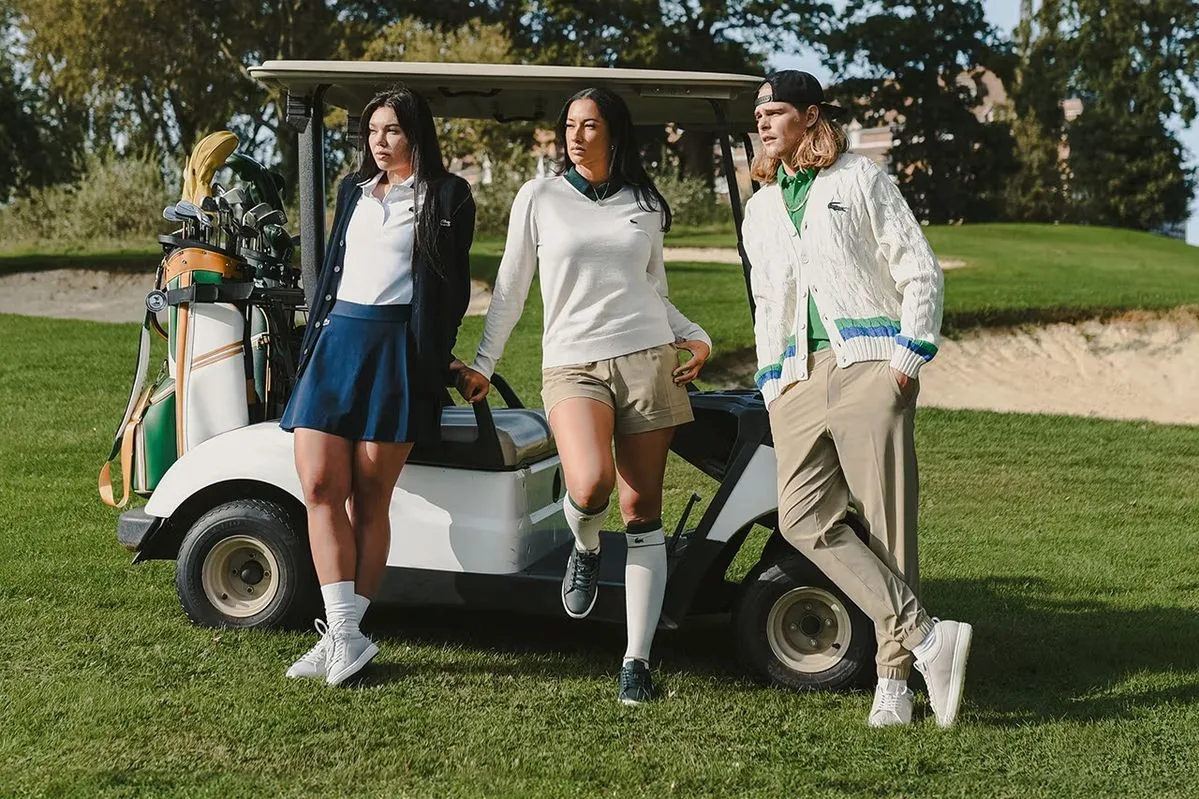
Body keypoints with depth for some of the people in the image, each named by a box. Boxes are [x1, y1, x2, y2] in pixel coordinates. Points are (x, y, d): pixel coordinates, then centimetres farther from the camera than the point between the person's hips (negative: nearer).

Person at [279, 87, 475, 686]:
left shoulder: (446, 196, 4)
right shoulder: (353, 190, 21)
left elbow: (453, 285, 1)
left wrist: (436, 357, -7)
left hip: (398, 346, -5)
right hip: (336, 340, 5)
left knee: (368, 499, -3)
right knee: (320, 486, -8)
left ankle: (341, 636, 2)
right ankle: (344, 637, -7)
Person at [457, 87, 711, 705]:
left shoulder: (644, 206, 15)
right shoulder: (540, 197, 9)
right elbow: (511, 289, 12)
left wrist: (697, 338, 7)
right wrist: (482, 365, 11)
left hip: (646, 359, 2)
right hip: (573, 364, -2)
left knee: (642, 514, -2)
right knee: (590, 484, -29)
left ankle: (637, 660, 4)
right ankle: (584, 547, 9)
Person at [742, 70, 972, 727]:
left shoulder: (861, 180, 7)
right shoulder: (760, 210, 23)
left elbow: (920, 272, 3)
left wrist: (908, 358, -8)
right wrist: (771, 383, 16)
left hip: (869, 365, -5)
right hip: (799, 377, 5)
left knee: (889, 521, -7)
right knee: (803, 519, -15)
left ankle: (894, 678, -2)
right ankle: (925, 637, -17)